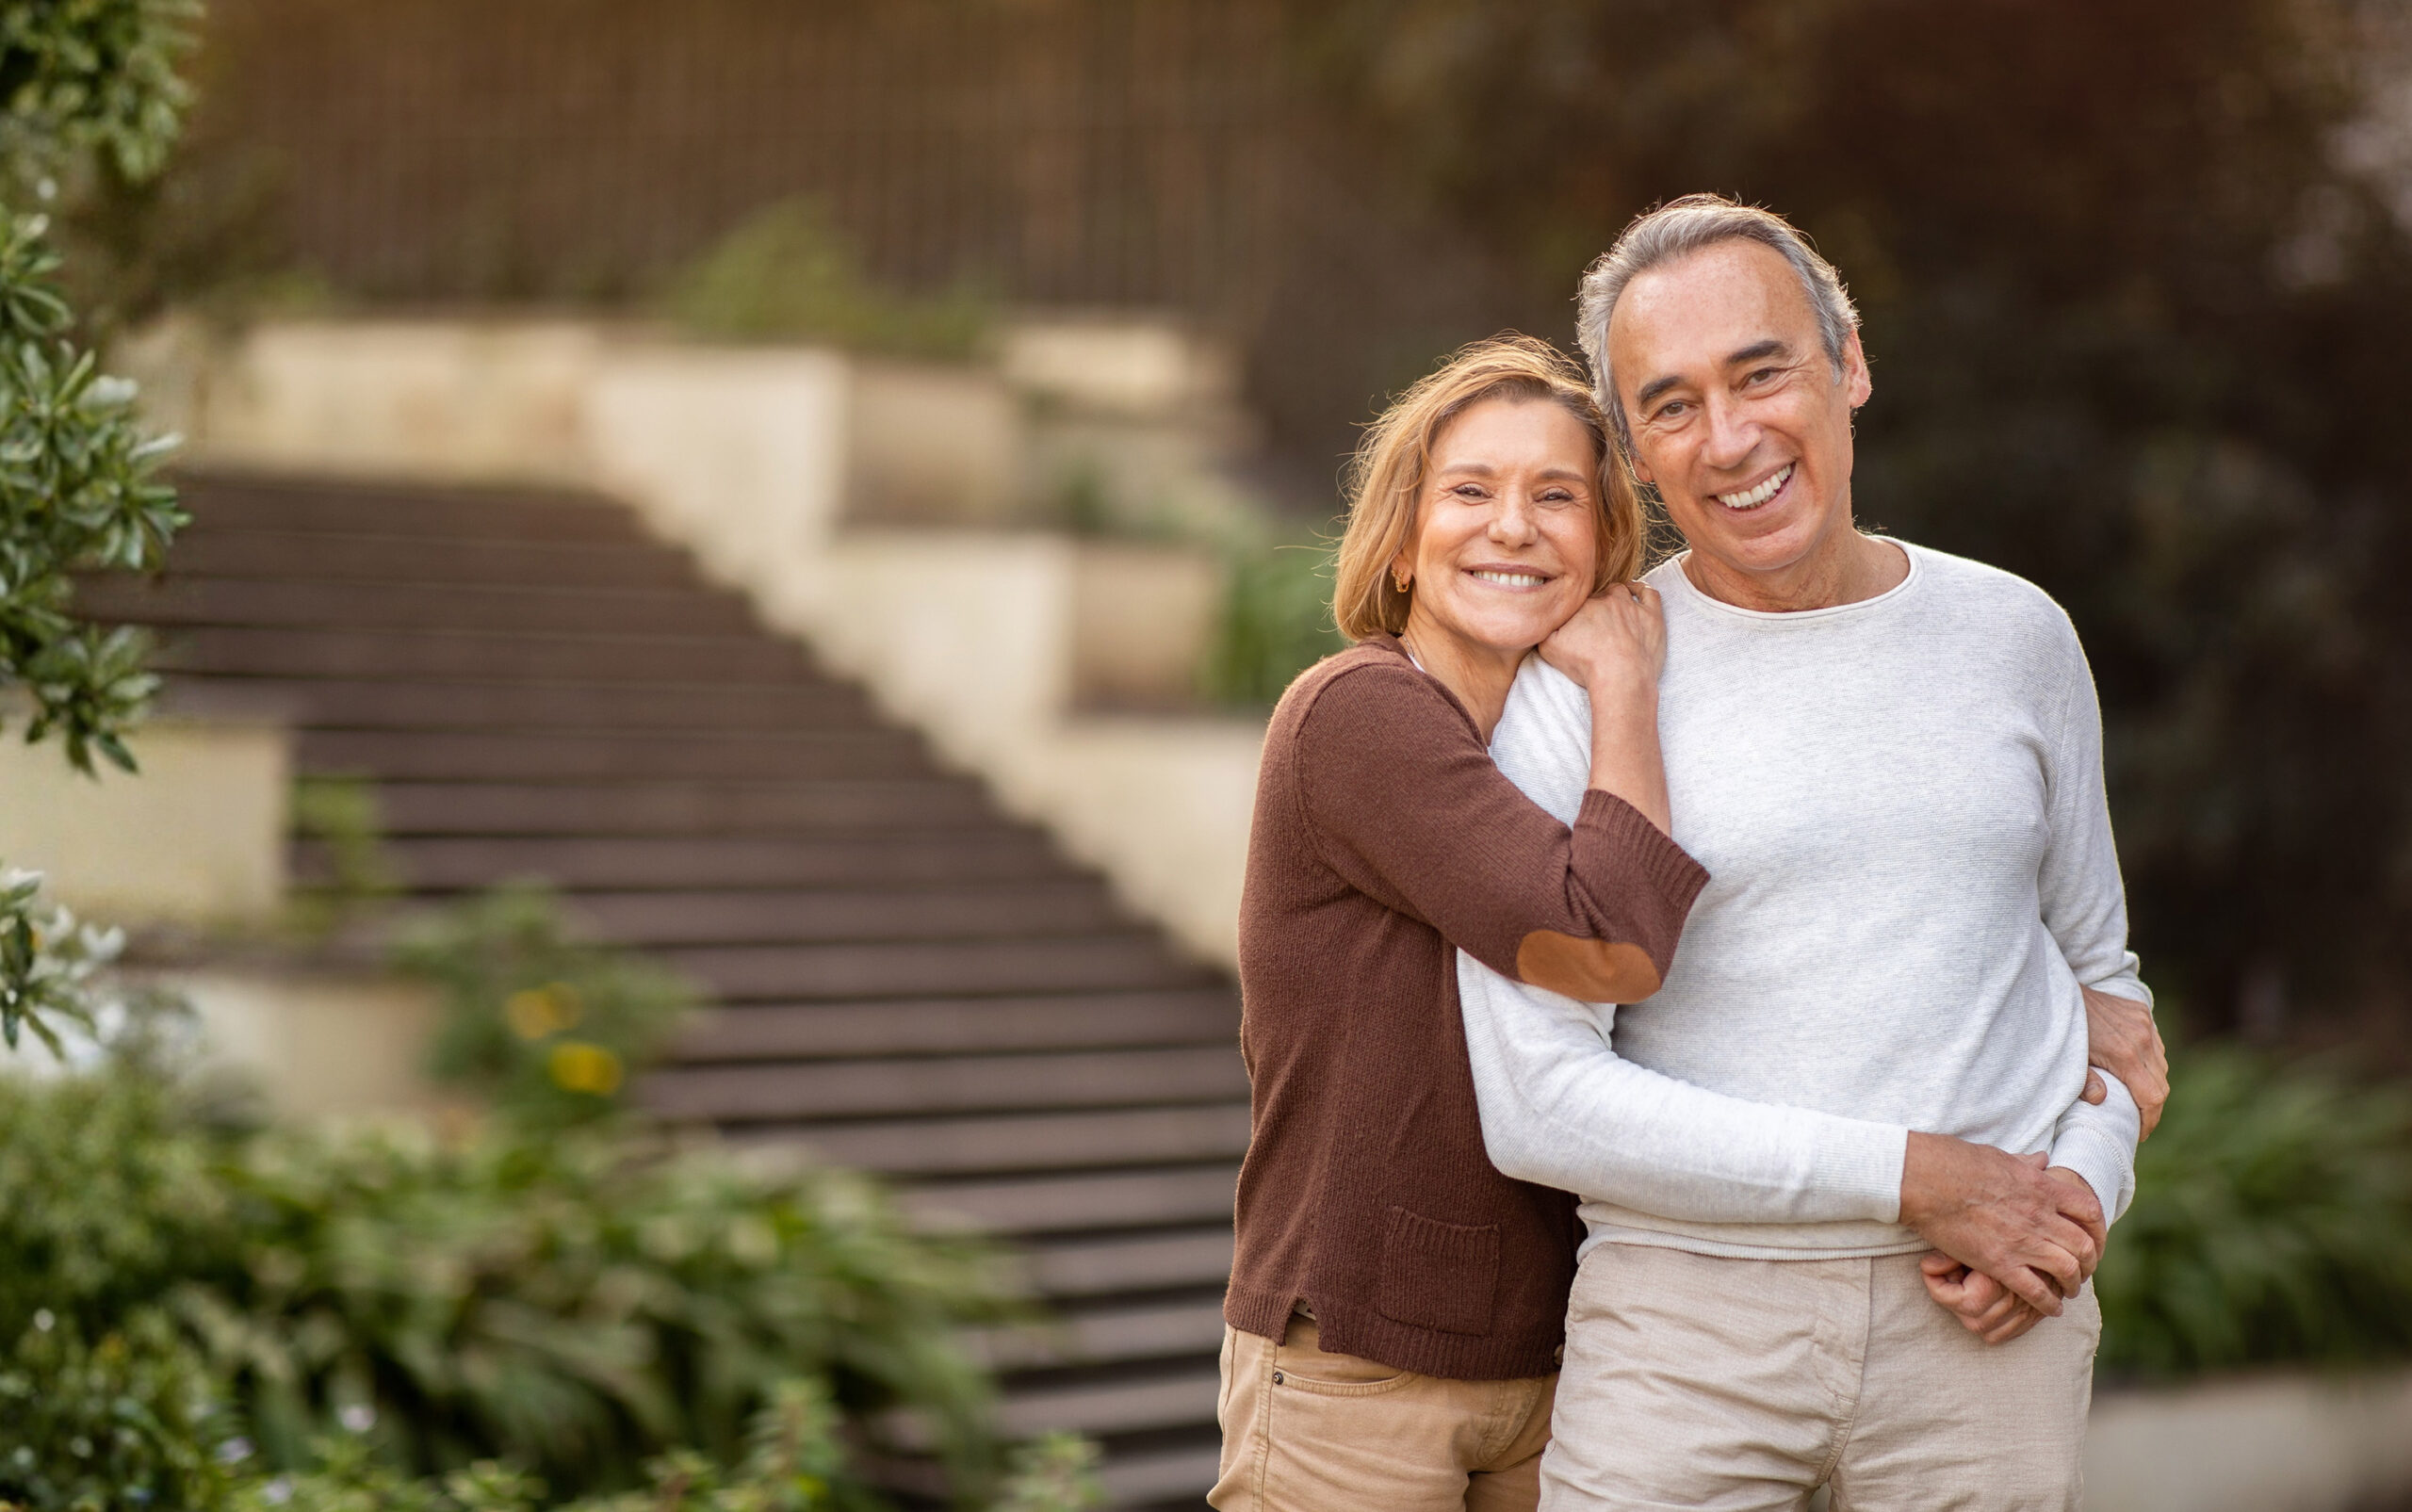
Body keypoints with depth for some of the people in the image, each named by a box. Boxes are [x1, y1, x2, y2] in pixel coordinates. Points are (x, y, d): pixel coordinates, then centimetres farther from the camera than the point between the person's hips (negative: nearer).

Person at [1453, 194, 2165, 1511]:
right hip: (1685, 1311, -2)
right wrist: (1911, 1176, -13)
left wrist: (2079, 1199, -2)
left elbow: (2098, 972, 19)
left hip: (1978, 1323, 3)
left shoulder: (2012, 638, 9)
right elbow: (1533, 1100, -11)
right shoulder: (1571, 694, -3)